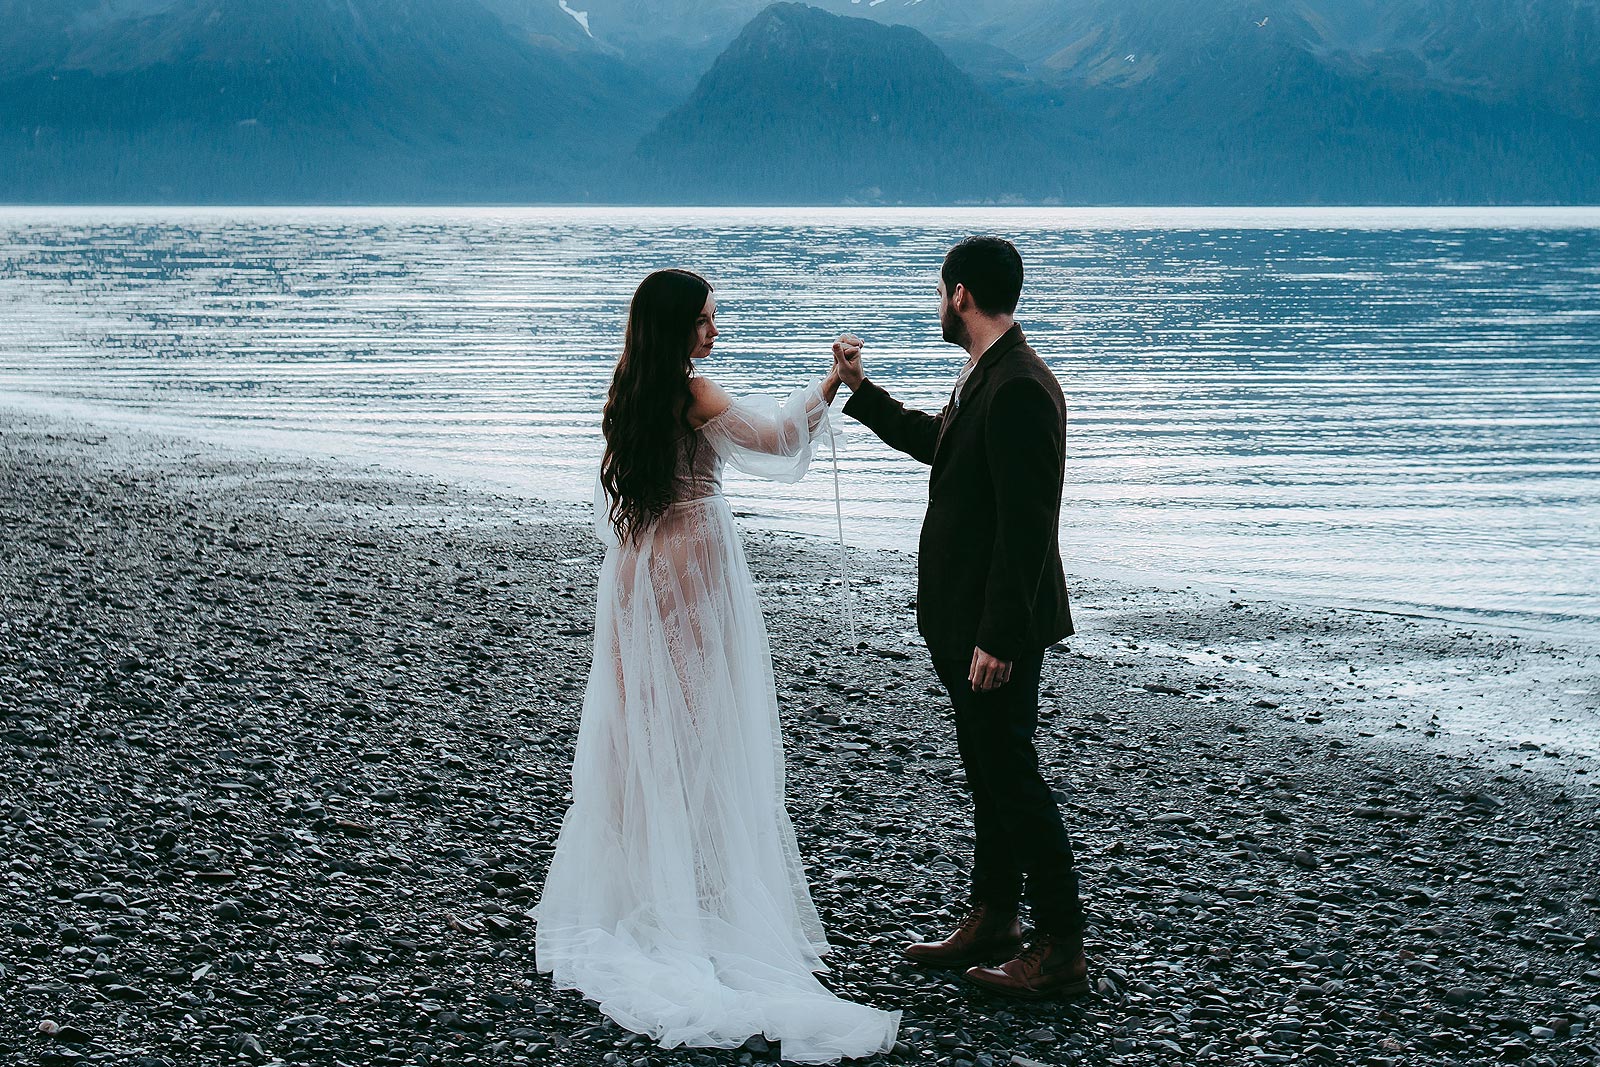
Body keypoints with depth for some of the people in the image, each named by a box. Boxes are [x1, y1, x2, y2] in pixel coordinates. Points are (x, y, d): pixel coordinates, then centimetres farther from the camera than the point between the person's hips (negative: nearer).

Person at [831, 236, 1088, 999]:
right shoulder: (986, 376, 10)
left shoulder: (1020, 389, -22)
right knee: (989, 772, 18)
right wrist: (858, 390, 28)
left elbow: (1027, 525, -26)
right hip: (966, 620, 10)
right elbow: (938, 443, 30)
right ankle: (991, 922, 30)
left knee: (1010, 775, -3)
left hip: (999, 624, -10)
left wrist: (997, 639, -25)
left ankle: (1061, 951, 6)